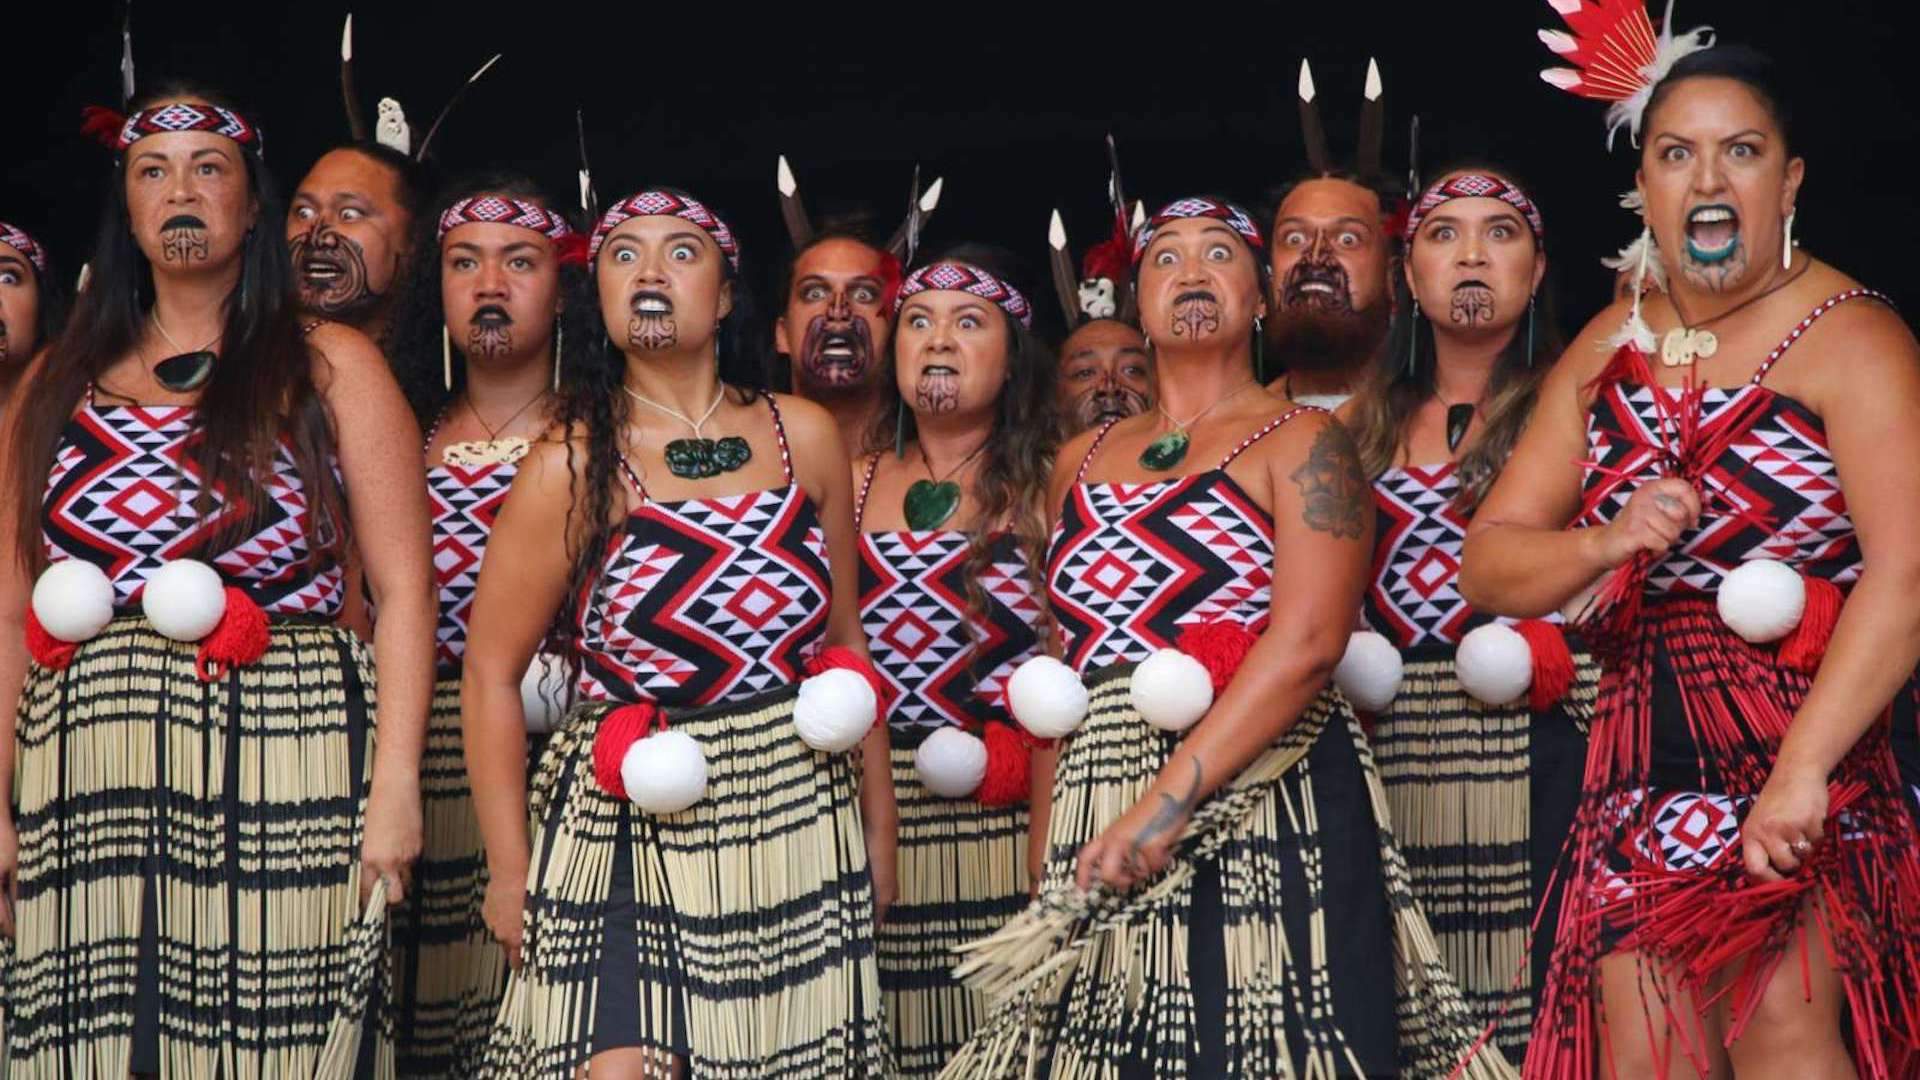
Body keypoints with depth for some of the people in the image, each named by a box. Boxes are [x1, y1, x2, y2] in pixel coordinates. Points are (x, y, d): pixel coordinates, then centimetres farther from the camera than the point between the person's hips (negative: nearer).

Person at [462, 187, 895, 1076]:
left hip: (805, 830, 4)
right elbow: (490, 675, -5)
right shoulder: (574, 464, -6)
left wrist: (880, 830, 13)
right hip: (632, 838, -3)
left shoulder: (804, 437, 5)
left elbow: (844, 644, 12)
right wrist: (509, 871, -8)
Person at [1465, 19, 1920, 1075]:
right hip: (1639, 772, 5)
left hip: (1810, 748, -5)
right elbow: (1486, 567, 9)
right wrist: (1607, 542, -12)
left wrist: (1802, 771, -28)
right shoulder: (1608, 347, 11)